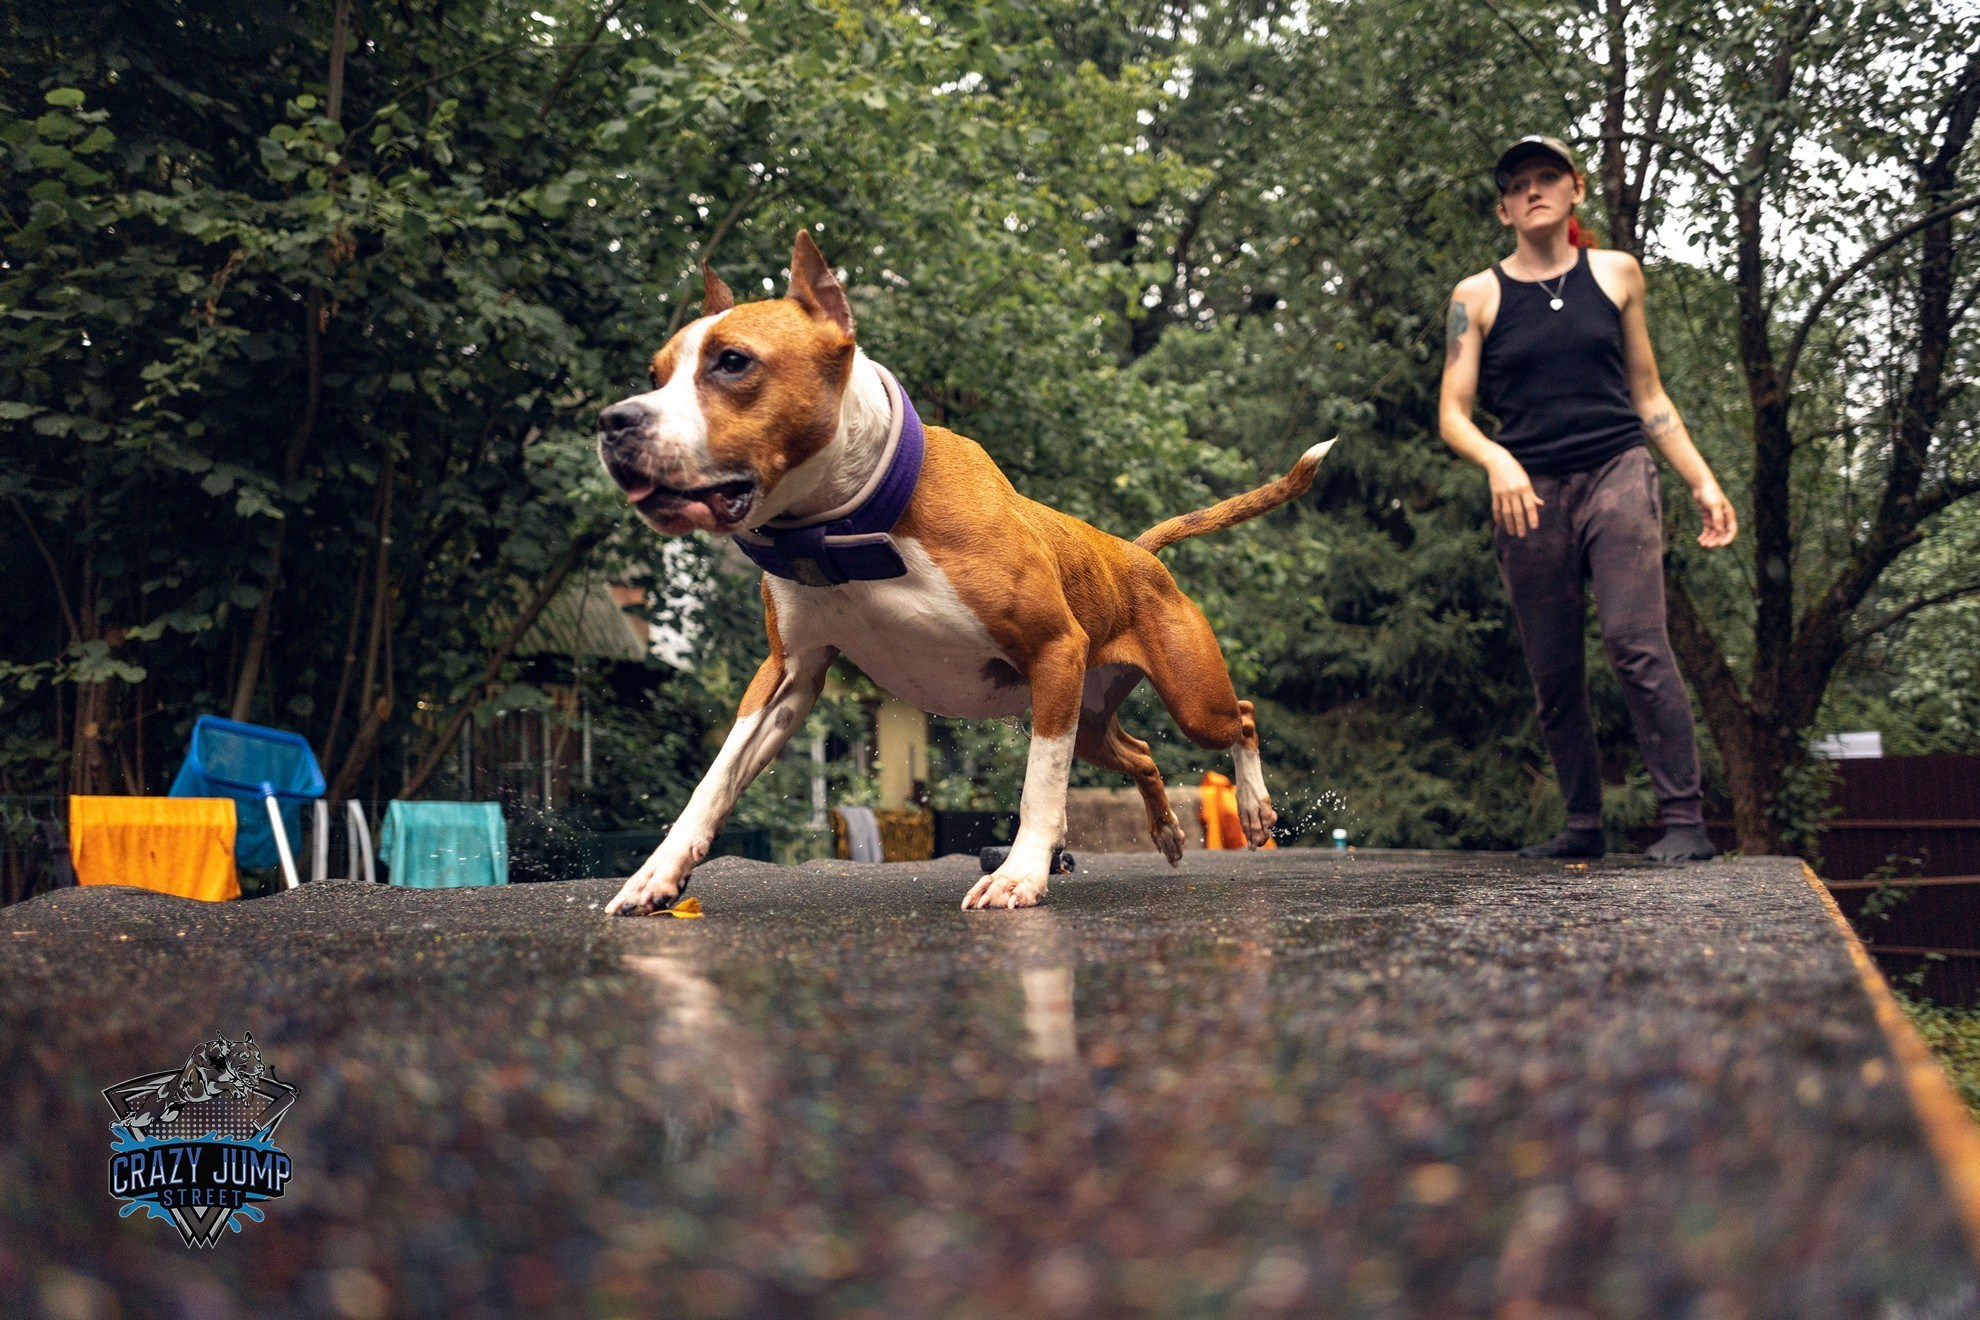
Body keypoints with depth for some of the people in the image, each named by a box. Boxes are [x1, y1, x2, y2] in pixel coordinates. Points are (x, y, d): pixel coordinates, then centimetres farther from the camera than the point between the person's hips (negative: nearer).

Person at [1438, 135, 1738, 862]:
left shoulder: (1616, 274, 12)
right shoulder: (1478, 296, 7)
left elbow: (1648, 396, 18)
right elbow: (1452, 415, 2)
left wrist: (1702, 482, 11)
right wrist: (1496, 461, -18)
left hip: (1617, 474, -1)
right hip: (1528, 493, 1)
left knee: (1635, 640, -18)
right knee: (1553, 672, 3)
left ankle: (1683, 819, -15)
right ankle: (1584, 824, 16)